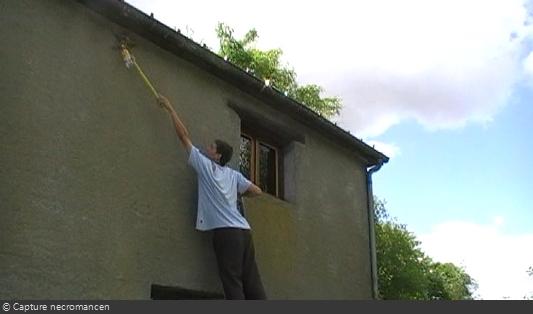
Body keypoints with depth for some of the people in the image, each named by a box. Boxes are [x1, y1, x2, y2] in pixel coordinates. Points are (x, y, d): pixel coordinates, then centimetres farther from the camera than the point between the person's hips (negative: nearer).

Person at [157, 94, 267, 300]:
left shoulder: (205, 165, 5)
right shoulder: (233, 175, 18)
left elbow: (184, 136, 9)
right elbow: (257, 191, 17)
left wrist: (170, 109, 16)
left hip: (226, 231, -6)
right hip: (243, 231, 6)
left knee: (233, 282, -9)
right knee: (252, 282, 5)